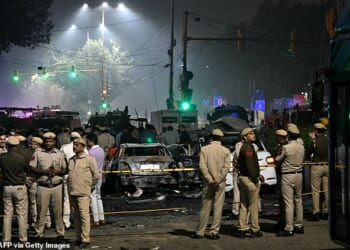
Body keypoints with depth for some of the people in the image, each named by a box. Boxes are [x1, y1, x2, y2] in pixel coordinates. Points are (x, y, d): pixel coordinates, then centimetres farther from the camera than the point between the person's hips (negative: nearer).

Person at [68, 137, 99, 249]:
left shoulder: (89, 159, -3)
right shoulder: (71, 160, 14)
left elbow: (96, 175, -1)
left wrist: (89, 185, 4)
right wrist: (70, 187, 15)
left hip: (83, 193, -6)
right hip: (72, 192, 6)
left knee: (84, 216, -8)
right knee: (76, 216, 10)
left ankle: (85, 239, -5)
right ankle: (78, 238, 18)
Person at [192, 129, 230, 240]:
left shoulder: (204, 149, -1)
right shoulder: (225, 150, 0)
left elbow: (202, 166, -9)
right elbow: (226, 167, -8)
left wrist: (210, 179, -9)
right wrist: (218, 179, -9)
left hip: (208, 182, 1)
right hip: (220, 182, 0)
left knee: (205, 207, 6)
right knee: (218, 207, 5)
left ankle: (200, 232, 10)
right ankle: (214, 232, 4)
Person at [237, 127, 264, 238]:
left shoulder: (243, 147, 16)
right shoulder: (248, 147, -15)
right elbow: (249, 165, -22)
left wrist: (257, 174, 18)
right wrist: (255, 179, -18)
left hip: (242, 178, 10)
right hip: (250, 179, -10)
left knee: (244, 205, 12)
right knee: (254, 206, -2)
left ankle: (243, 229, 16)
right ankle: (255, 230, 2)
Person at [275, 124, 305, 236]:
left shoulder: (286, 147, -16)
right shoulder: (301, 147, 2)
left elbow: (277, 160, -4)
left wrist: (278, 155, 15)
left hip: (288, 176, -6)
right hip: (299, 174, 6)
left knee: (288, 202, -5)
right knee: (298, 200, 15)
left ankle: (289, 228, -5)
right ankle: (299, 225, 21)